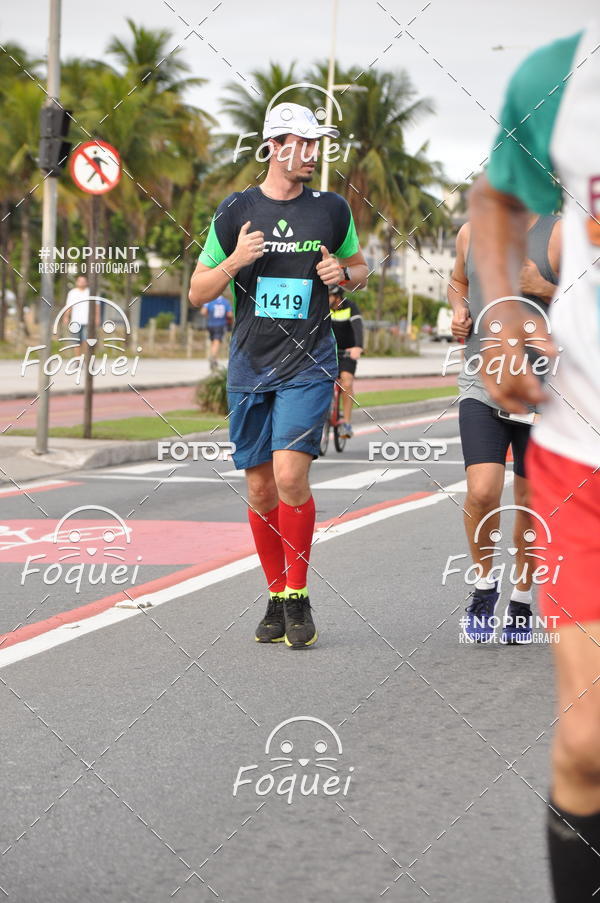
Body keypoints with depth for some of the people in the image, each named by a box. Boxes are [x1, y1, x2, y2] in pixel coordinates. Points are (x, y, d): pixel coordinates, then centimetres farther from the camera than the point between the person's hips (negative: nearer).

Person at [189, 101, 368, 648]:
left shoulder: (332, 209, 4)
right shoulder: (236, 211, 3)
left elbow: (360, 268, 20)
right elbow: (198, 292, 6)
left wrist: (343, 273, -4)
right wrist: (235, 260, -13)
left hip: (308, 365, -2)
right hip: (250, 368, 2)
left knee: (290, 475, -18)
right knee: (260, 489, 6)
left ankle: (298, 597, -4)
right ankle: (276, 597, 21)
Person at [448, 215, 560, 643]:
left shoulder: (559, 234, -5)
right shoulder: (470, 232, 7)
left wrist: (542, 289, -19)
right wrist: (459, 311, 6)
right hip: (482, 388, 1)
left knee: (531, 504, 8)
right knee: (482, 492, -17)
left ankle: (522, 600, 28)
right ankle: (485, 582, 9)